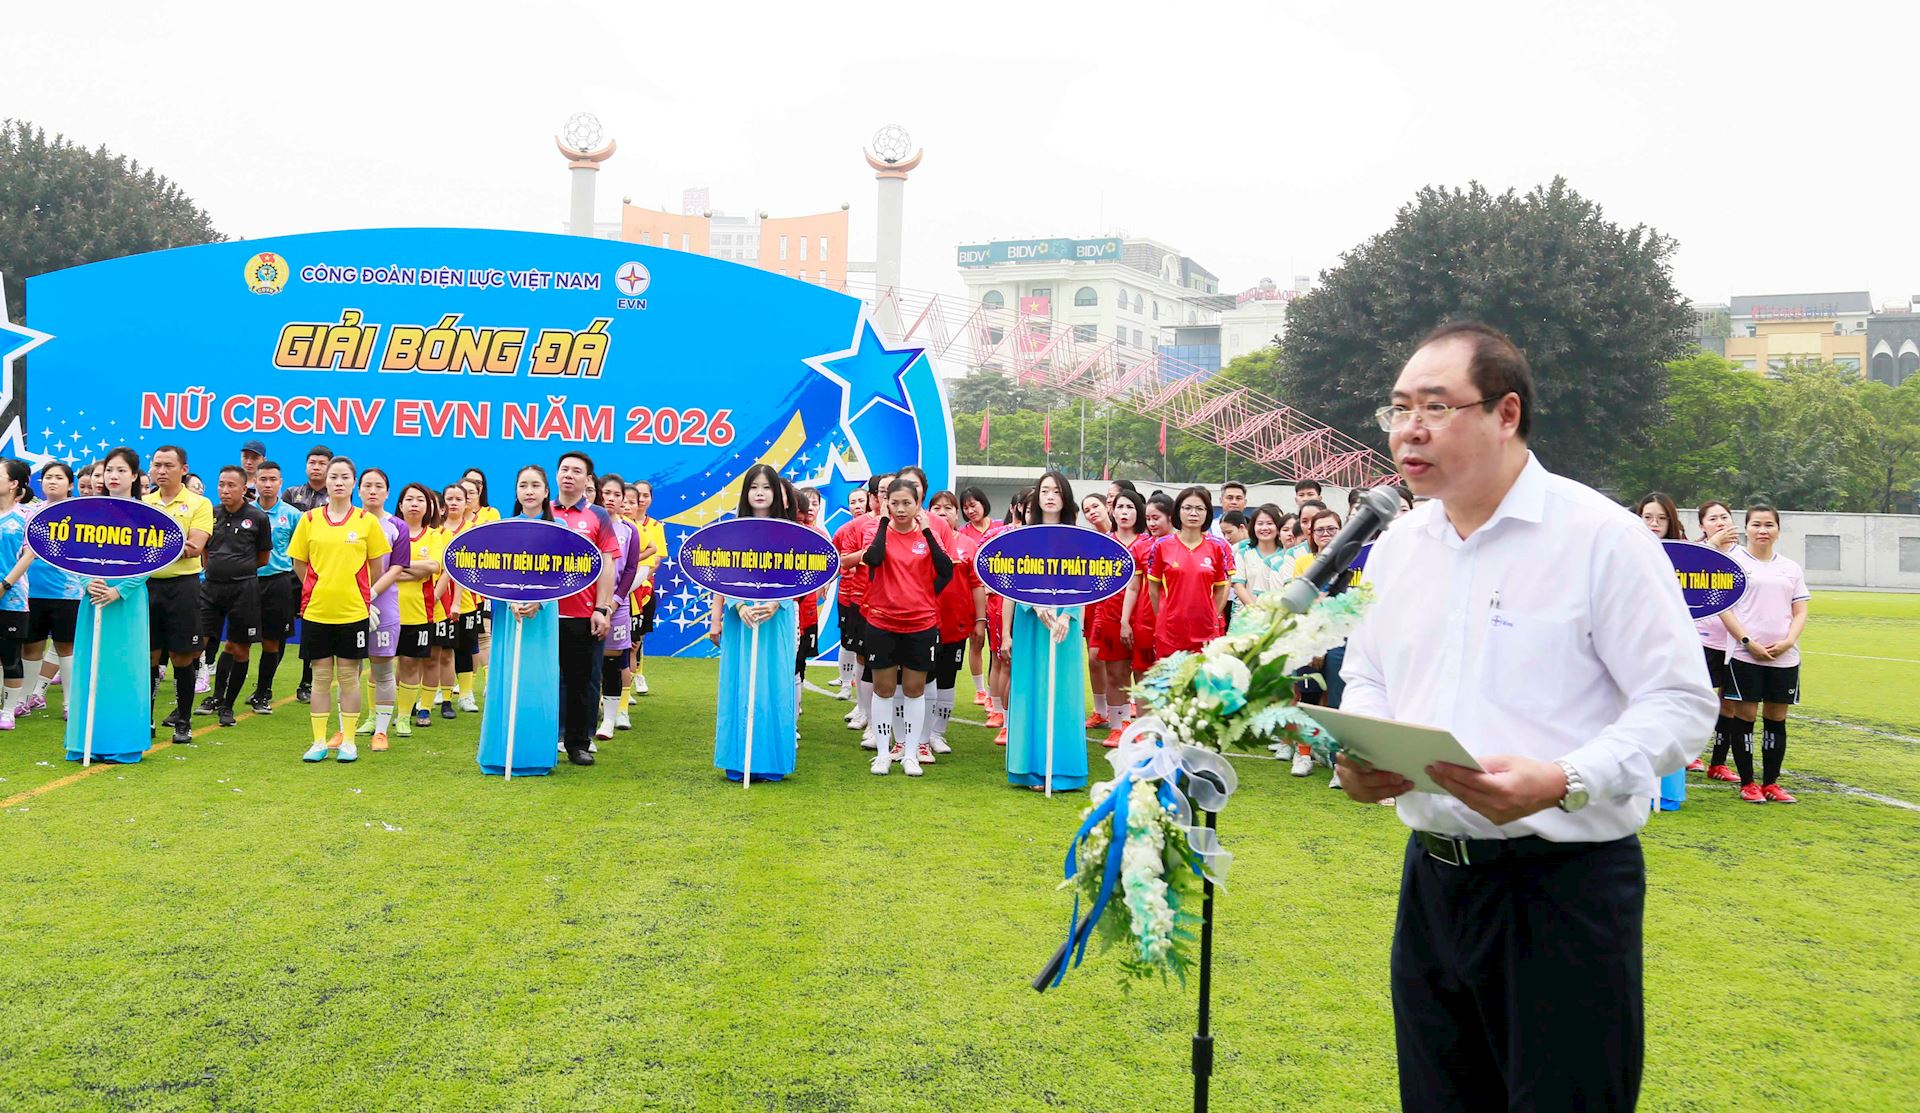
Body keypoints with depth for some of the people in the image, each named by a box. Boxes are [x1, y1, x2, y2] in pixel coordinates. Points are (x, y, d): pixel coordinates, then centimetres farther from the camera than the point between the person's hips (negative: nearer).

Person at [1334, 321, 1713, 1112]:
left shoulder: (1602, 536, -11)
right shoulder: (1398, 545, 9)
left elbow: (1679, 702, -12)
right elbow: (1367, 675, 20)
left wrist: (1563, 781, -26)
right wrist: (1357, 755, -2)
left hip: (1565, 883, -6)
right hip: (1432, 875, 6)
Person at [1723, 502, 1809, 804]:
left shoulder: (1791, 568, 13)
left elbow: (1801, 612, 11)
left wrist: (1787, 642, -6)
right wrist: (1748, 642, -14)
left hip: (1785, 657, 4)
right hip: (1745, 655, -4)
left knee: (1777, 719, 7)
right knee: (1745, 717, -1)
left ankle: (1770, 784, 17)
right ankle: (1747, 784, 9)